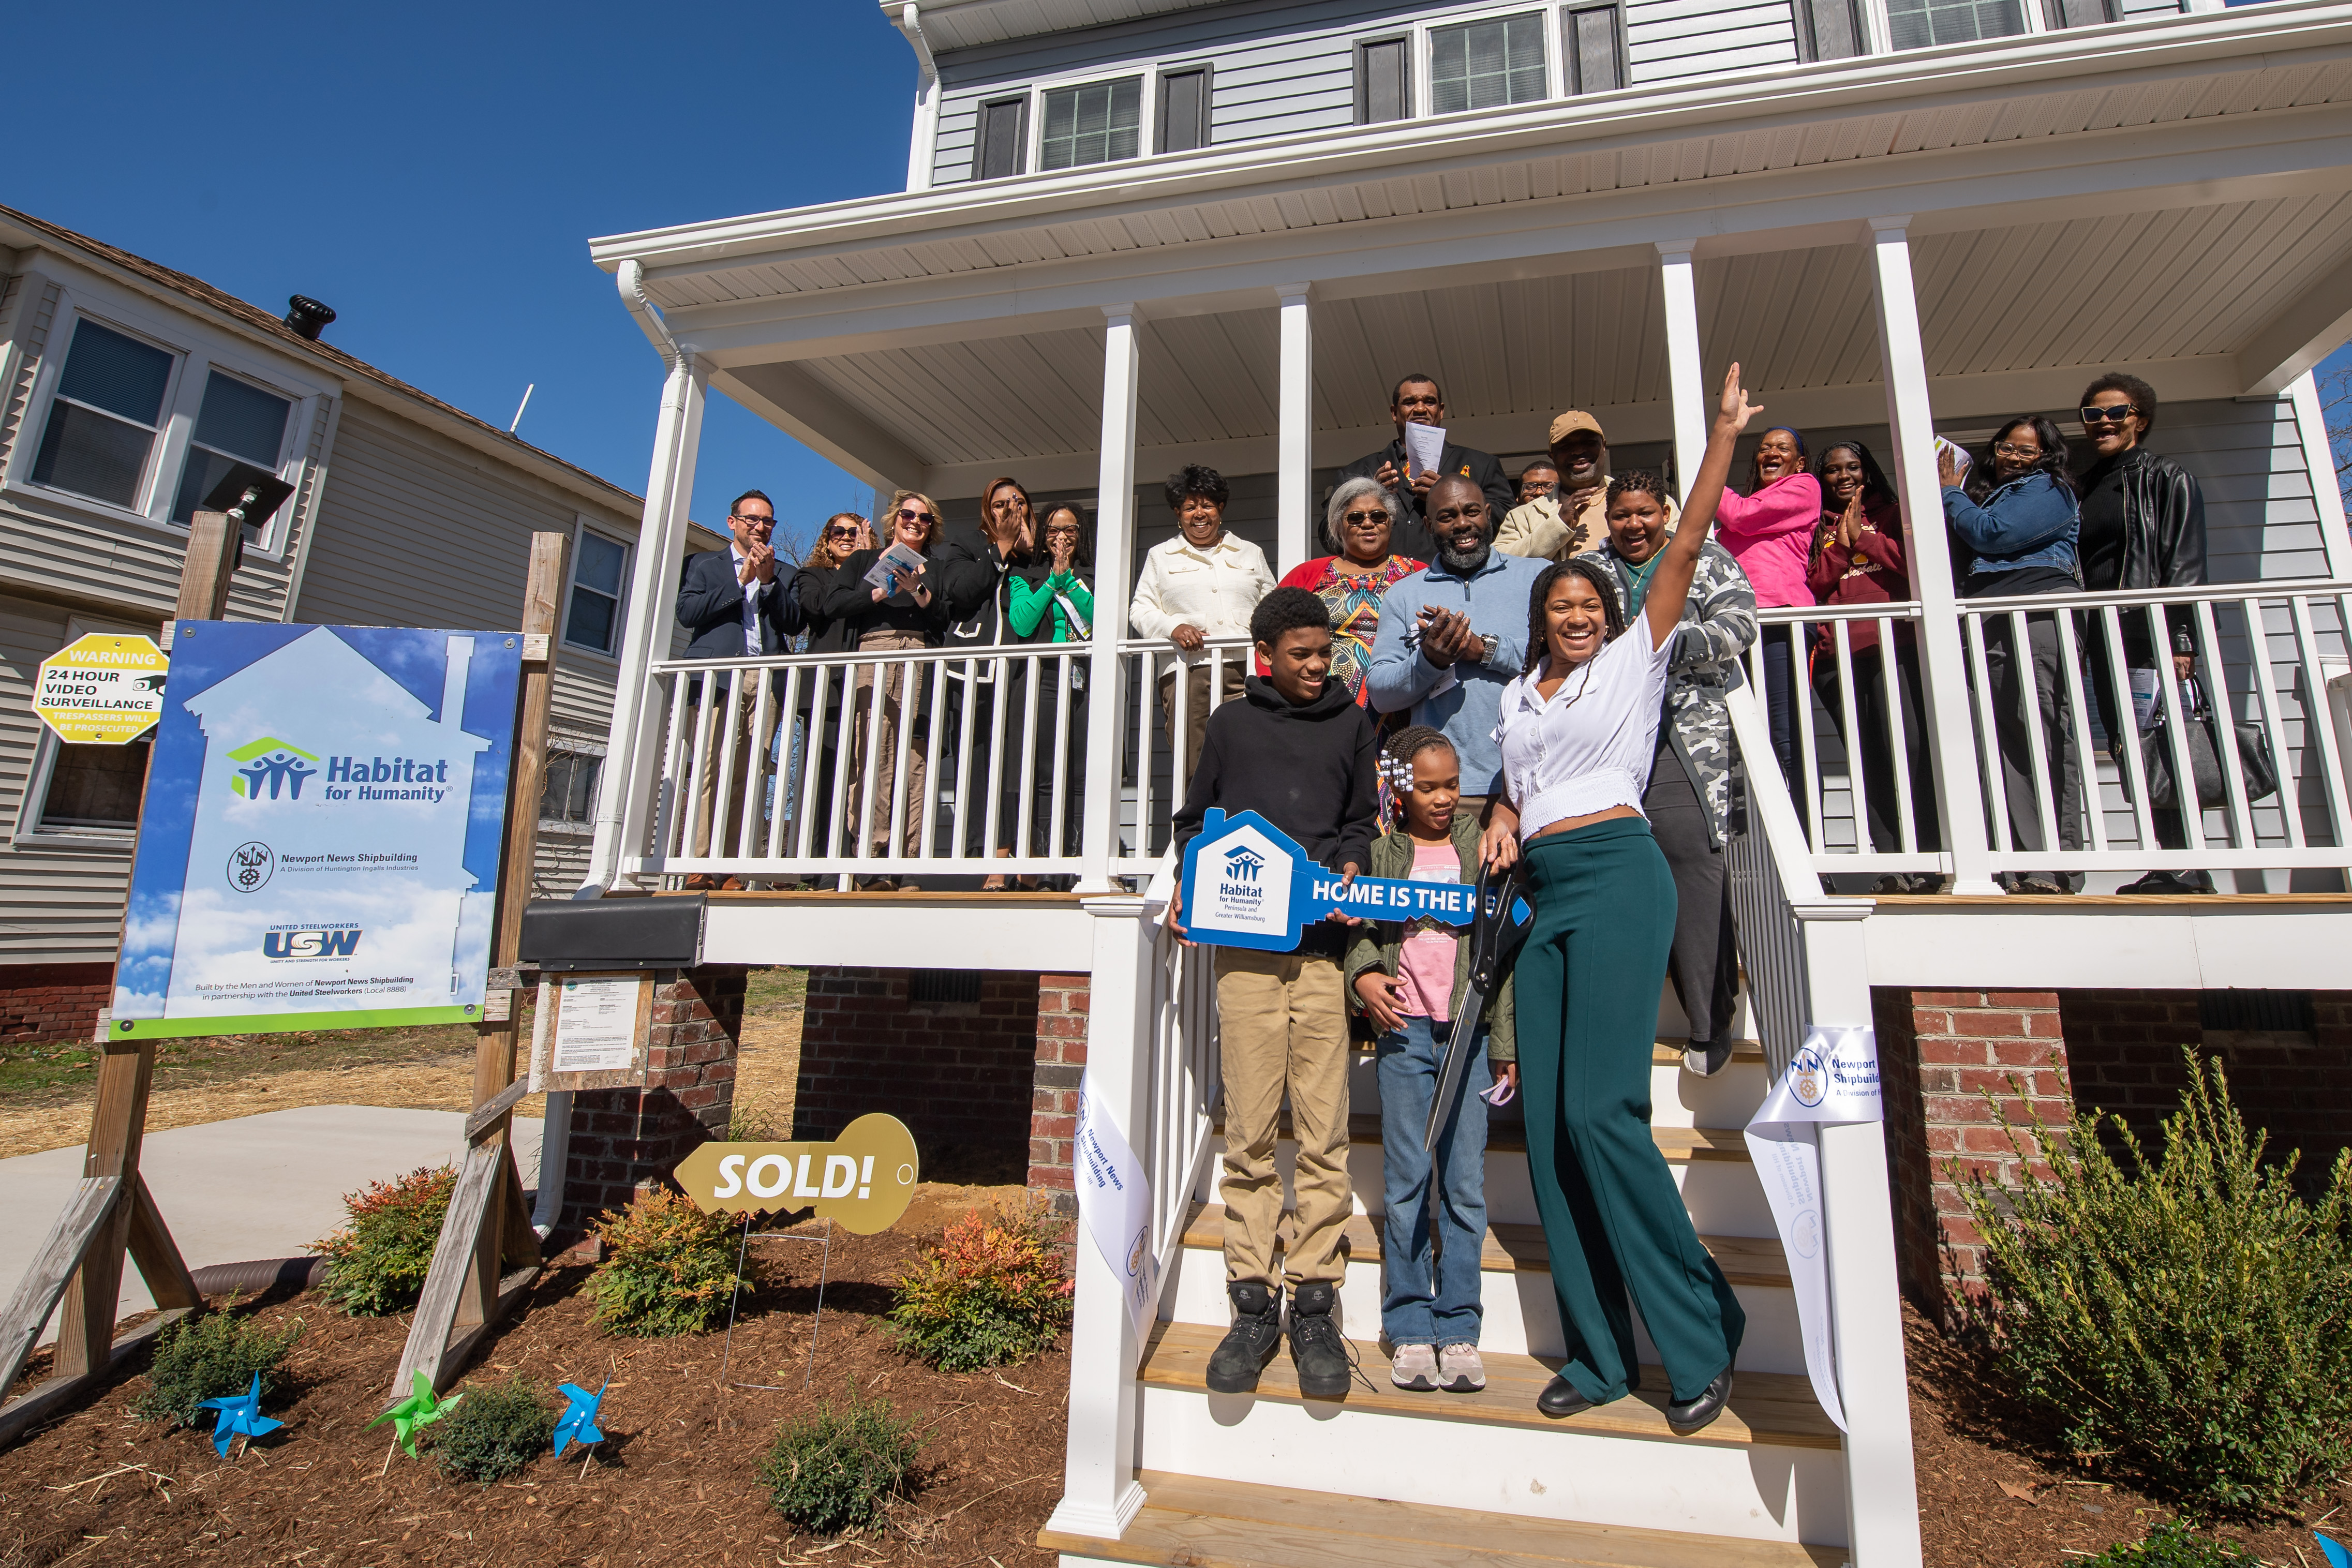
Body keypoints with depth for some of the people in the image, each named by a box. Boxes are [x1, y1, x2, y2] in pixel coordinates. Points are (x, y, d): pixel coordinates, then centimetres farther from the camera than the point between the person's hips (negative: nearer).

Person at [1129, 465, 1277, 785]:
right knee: (1191, 768, -9)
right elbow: (1140, 609, 14)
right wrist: (1173, 628, -6)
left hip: (1246, 670, 1)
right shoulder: (1160, 556, 21)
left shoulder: (1251, 553, 23)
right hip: (1186, 672, 0)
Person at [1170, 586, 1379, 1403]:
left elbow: (1362, 820, 17)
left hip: (1324, 946, 0)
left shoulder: (1352, 724, 18)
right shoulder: (1232, 724, 17)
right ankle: (1253, 1305, 13)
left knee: (1323, 1136, -1)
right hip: (1243, 946, 0)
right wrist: (1188, 886, 4)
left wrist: (1351, 869, -2)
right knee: (1250, 1136, 2)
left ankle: (1313, 1305, 11)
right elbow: (1195, 818, 20)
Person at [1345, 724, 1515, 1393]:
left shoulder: (1480, 846, 5)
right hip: (1404, 1027, 0)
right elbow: (1358, 925, 12)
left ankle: (1458, 1328, 17)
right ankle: (1409, 1328, 16)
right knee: (1406, 1180, 4)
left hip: (1470, 1030, 1)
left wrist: (1505, 1043, 3)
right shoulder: (1379, 850, 4)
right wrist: (1363, 974, -9)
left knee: (1465, 1182, 5)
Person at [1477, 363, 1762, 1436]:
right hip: (1544, 895, 6)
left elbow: (1684, 549, 4)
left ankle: (1702, 1337, 6)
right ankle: (1598, 1355, 12)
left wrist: (1724, 437, 4)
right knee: (1547, 1124, 1)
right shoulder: (1521, 695, 22)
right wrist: (1502, 825, 5)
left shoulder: (1633, 657, 10)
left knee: (1601, 1112, -13)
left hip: (1617, 874, -5)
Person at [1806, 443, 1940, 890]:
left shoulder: (1891, 516, 17)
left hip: (1895, 645, -1)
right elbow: (1810, 587, 8)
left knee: (1908, 745, -14)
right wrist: (1840, 546, -3)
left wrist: (1862, 536, -1)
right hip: (1838, 653, 2)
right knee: (1868, 758, -1)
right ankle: (1893, 863, 2)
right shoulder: (1816, 527, 20)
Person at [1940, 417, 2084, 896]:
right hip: (1996, 627, 7)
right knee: (2009, 744, -1)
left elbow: (1989, 534, -7)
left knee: (2044, 740, -13)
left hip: (2040, 618, -7)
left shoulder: (2047, 490, 5)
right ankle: (2022, 870, -3)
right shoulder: (1990, 493, 29)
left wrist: (1950, 491, 7)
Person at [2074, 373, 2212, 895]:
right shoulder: (2081, 490, 20)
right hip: (2102, 638, 6)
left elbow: (2184, 564, -5)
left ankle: (2186, 871, -5)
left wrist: (2181, 640, -14)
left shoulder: (2166, 479, 4)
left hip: (2149, 635, -5)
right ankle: (2175, 866, 7)